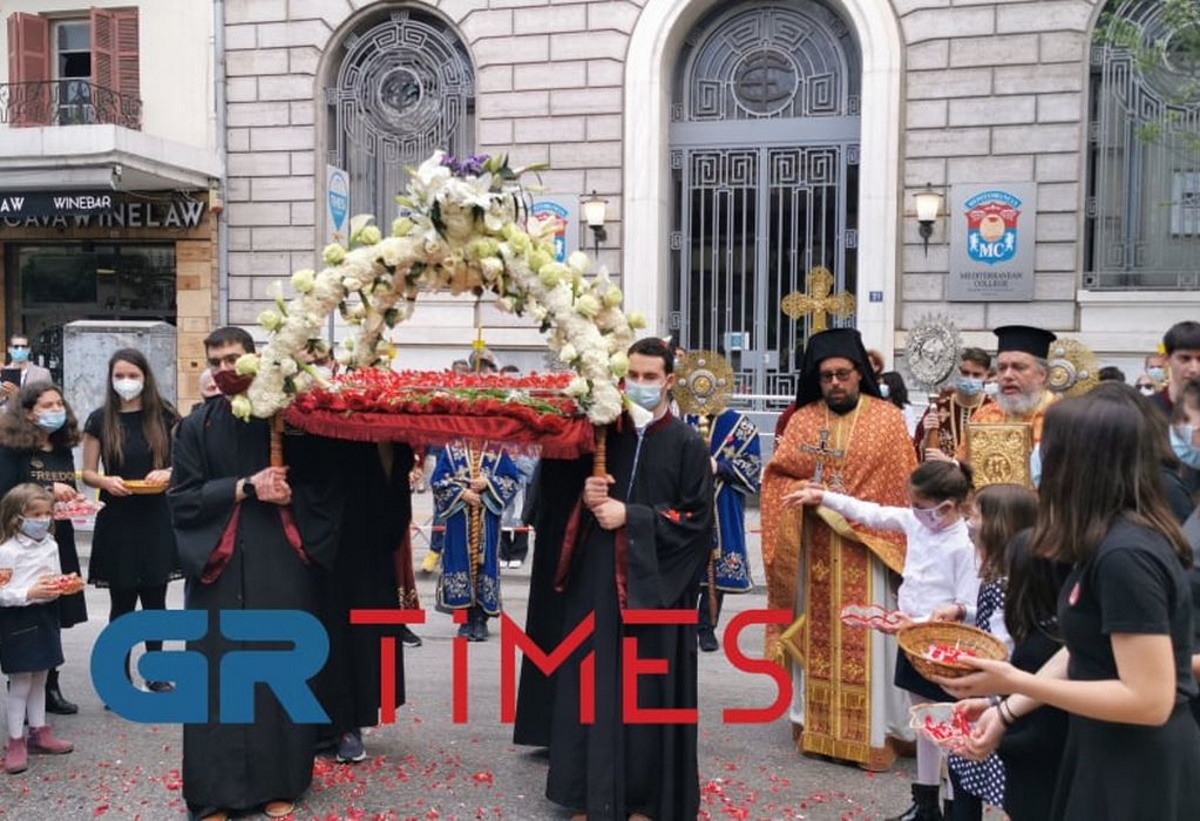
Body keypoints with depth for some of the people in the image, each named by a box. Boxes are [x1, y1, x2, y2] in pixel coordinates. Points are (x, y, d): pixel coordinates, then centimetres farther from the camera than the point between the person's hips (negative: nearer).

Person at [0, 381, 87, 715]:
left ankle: (50, 689, 22)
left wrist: (76, 499, -2)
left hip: (58, 543, 6)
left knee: (53, 616, 11)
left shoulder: (63, 450, 10)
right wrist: (48, 490, -21)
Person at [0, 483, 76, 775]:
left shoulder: (51, 546, 5)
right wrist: (30, 593, -28)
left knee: (39, 679, 17)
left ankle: (39, 732, 29)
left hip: (45, 617, 7)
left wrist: (68, 583, -4)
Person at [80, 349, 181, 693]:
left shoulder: (164, 415, 1)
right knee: (122, 602, 4)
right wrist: (106, 481, -17)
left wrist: (168, 473, -16)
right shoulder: (100, 419, 1)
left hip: (156, 519, 1)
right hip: (117, 520, 0)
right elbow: (87, 473, 4)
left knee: (154, 598, 9)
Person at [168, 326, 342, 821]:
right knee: (219, 675, 1)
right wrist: (245, 488, -12)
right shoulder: (196, 427, 7)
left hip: (281, 564, 0)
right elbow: (181, 498, 0)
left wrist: (289, 496, -13)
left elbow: (323, 487, 6)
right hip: (218, 565, 1)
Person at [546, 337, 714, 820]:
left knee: (649, 690, 4)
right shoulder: (604, 434, 9)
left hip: (655, 585, -3)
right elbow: (574, 497, 16)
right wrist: (586, 498, -7)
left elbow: (696, 521, -8)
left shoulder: (687, 444, -2)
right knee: (593, 686, 7)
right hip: (597, 581, 4)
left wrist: (631, 516, -15)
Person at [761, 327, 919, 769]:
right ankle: (815, 721, 21)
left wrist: (854, 509, -11)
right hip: (813, 548, 3)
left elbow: (903, 487, -1)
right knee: (816, 635, 10)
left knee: (866, 640, 0)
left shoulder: (888, 418, -1)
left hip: (867, 550, -2)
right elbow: (776, 477, 3)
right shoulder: (802, 419, 6)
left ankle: (873, 732, 9)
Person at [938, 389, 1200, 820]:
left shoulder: (1124, 554, -26)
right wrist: (1007, 710, 7)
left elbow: (1150, 700, -27)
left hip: (1138, 773, -9)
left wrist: (1014, 682, -27)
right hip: (1108, 755, 9)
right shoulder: (1109, 541, 5)